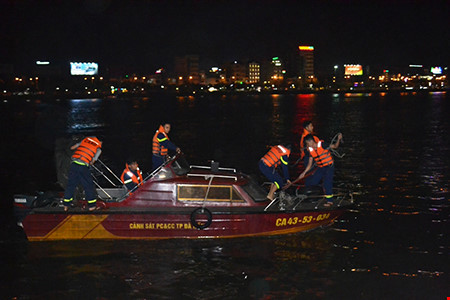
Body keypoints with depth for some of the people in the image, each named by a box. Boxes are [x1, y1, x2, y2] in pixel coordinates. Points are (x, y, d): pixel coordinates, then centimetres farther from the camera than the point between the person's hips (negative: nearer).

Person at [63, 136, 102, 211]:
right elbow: (92, 162, 7)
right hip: (83, 167, -4)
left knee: (70, 184, 13)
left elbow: (72, 148, 22)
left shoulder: (86, 139, 16)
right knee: (89, 186, 9)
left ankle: (66, 205, 20)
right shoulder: (98, 149, 6)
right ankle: (92, 205, 14)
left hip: (74, 164, 4)